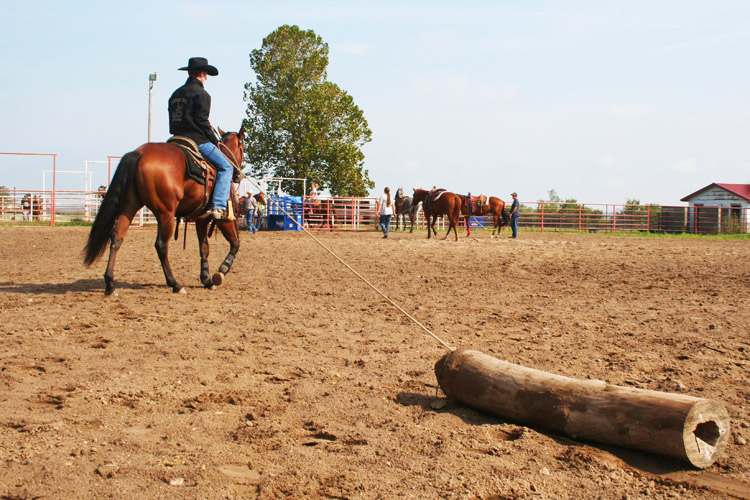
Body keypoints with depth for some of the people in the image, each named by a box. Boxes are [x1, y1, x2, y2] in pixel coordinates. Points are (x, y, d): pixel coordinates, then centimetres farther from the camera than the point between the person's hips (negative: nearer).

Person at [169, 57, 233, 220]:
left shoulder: (176, 94, 18)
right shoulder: (201, 94, -8)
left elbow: (174, 120, 17)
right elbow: (201, 121, -14)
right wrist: (214, 139, -2)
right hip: (197, 141, -9)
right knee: (225, 167, -3)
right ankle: (218, 206, -17)